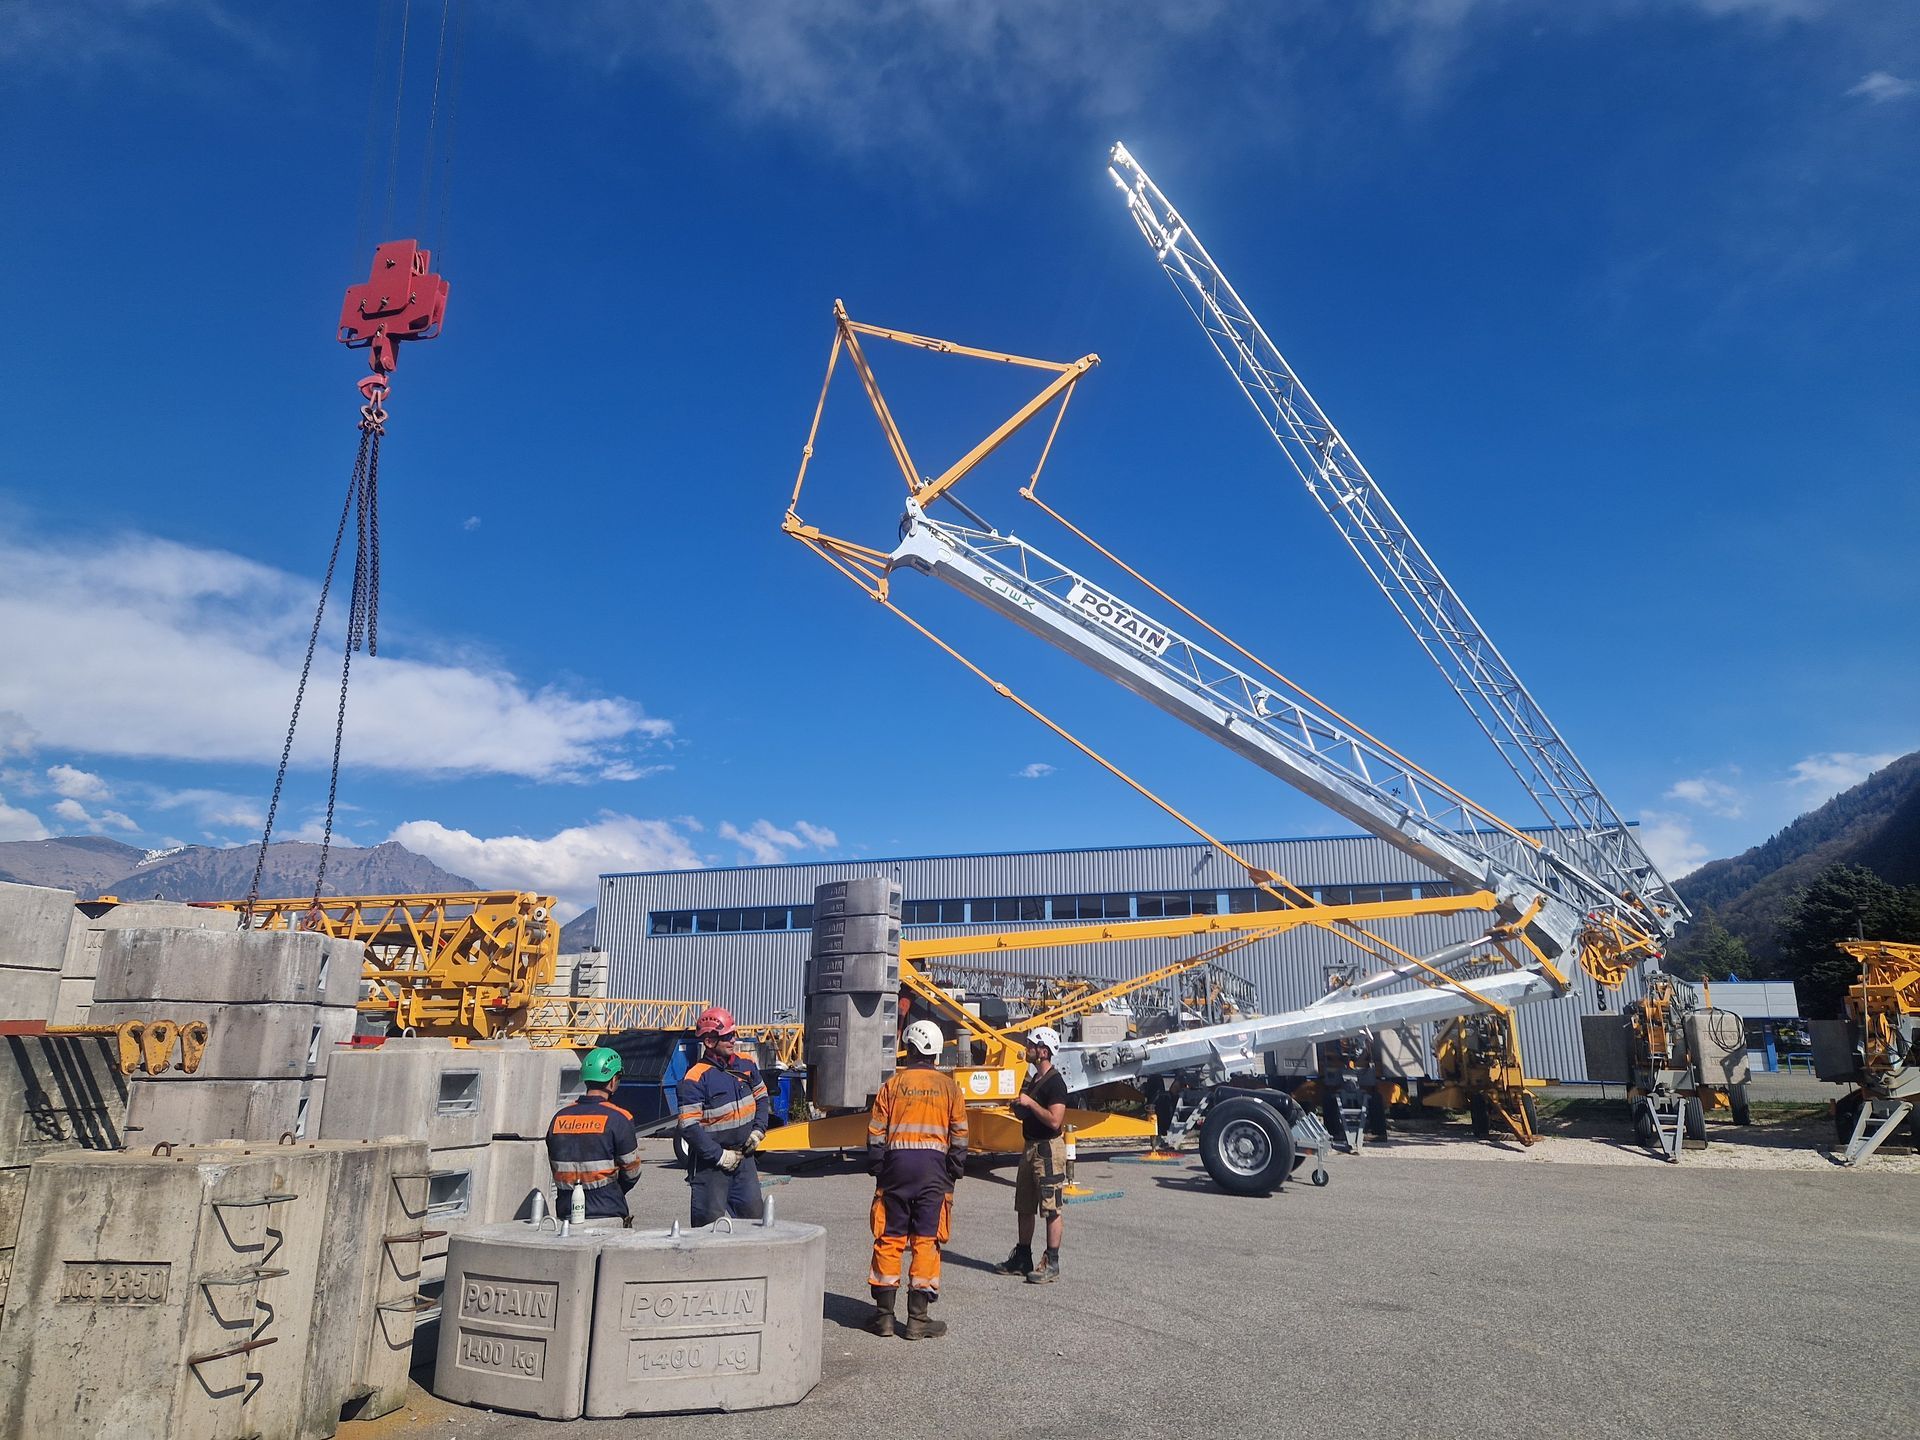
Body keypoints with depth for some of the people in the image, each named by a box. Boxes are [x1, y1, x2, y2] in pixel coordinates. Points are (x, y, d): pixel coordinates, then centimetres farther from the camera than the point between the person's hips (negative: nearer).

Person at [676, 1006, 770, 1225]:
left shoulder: (746, 1065, 3)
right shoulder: (695, 1079, -17)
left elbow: (761, 1098, 18)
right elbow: (689, 1127, -19)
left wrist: (759, 1129, 2)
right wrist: (719, 1156, -18)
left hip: (743, 1156, 6)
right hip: (710, 1163, -6)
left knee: (753, 1212, 7)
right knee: (711, 1220, 0)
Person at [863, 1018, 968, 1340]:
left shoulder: (893, 1084, 2)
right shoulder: (948, 1086, 4)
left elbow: (876, 1132, 3)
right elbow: (959, 1135, 5)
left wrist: (877, 1170, 12)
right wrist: (953, 1174, 11)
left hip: (896, 1163, 0)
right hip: (933, 1167, 0)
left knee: (889, 1240, 8)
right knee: (925, 1241, 4)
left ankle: (884, 1314, 14)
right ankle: (918, 1319, 5)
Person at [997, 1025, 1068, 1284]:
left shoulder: (1054, 1082, -16)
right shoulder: (1033, 1079, 14)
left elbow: (1054, 1120, -25)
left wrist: (1030, 1103, -20)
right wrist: (1020, 1107, 6)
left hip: (1049, 1149, -10)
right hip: (1031, 1147, 10)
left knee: (1051, 1209, -2)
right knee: (1024, 1208, 16)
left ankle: (1051, 1264, 5)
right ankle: (1022, 1258, 27)